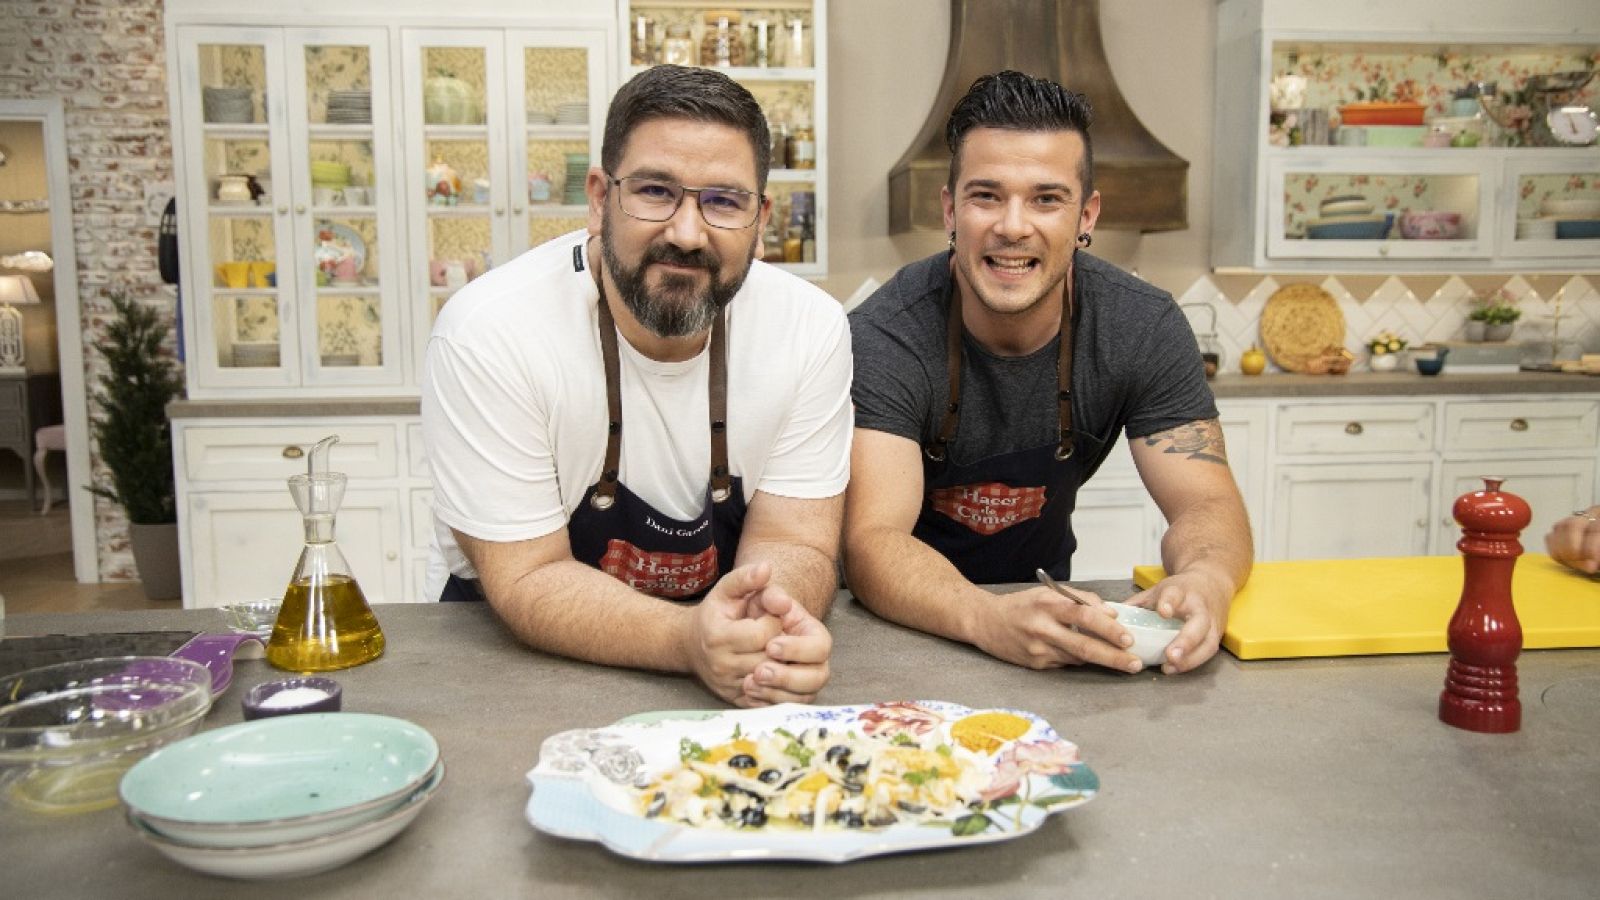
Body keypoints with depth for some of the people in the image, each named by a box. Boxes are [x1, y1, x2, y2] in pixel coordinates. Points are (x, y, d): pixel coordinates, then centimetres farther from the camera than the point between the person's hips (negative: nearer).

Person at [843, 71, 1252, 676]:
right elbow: (872, 540, -30)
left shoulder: (1142, 330, -13)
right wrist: (989, 619, -50)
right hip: (905, 621, -1)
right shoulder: (883, 339, -23)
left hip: (1043, 597, 2)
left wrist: (1205, 581, -37)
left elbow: (1207, 505, -13)